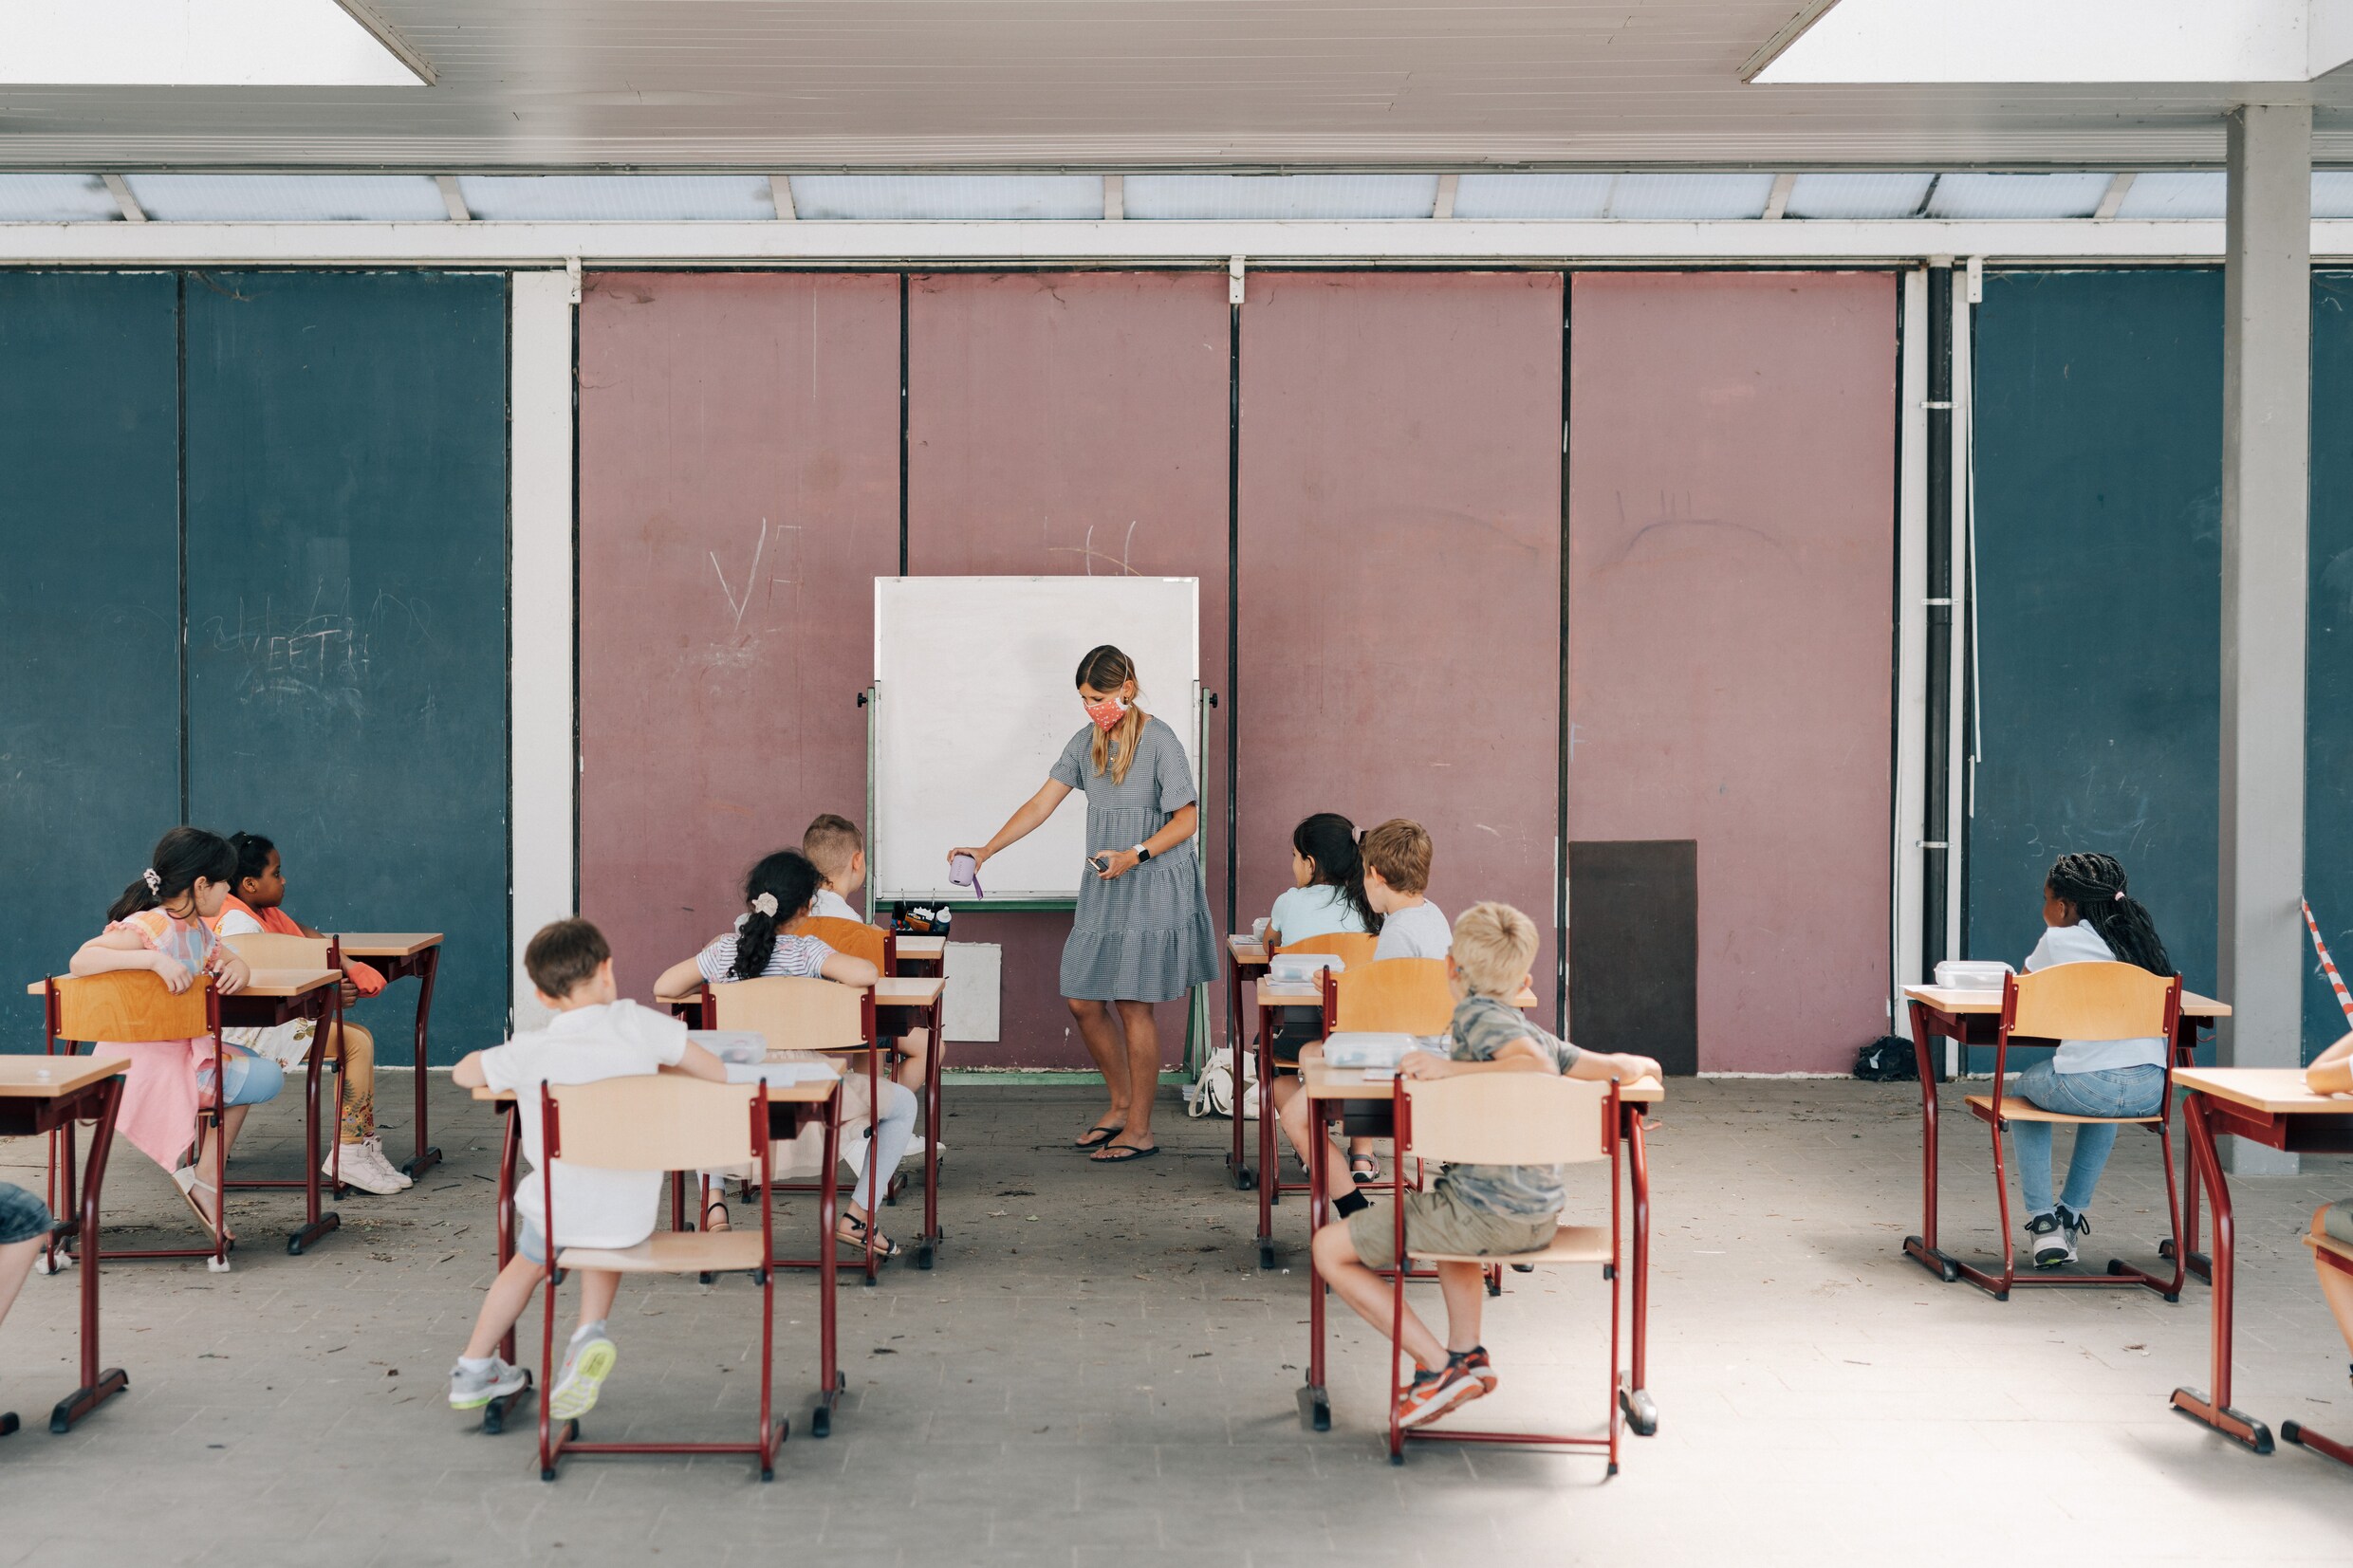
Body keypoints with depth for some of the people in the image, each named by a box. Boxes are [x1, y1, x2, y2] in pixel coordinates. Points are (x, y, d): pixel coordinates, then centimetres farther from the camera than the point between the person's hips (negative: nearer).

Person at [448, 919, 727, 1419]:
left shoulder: (528, 1051, -9)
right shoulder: (636, 1023, -11)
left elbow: (462, 1073, 10)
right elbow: (717, 1074, -5)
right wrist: (652, 1071, 12)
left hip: (557, 1211, 0)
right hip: (631, 1219, 0)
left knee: (529, 1261, 32)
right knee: (606, 1244, 35)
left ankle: (473, 1370, 44)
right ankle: (590, 1334, 11)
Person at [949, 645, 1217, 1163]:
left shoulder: (1159, 741, -13)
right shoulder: (1087, 741, 6)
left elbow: (1187, 819, -12)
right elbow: (1042, 804, 6)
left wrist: (1134, 857, -23)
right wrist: (987, 850, -3)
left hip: (1153, 889, -7)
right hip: (1103, 888, 7)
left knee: (1133, 1005, -5)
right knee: (1083, 1000, 6)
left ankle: (1140, 1130, 6)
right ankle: (1121, 1104, 25)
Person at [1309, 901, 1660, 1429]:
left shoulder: (1477, 1016, -8)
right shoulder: (1532, 1032, 12)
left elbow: (1536, 1064, -27)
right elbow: (1621, 1068, 9)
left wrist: (1450, 1068, -25)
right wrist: (1636, 1065, 29)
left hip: (1486, 1217, -9)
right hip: (1541, 1219, 9)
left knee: (1330, 1248, 2)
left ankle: (1439, 1366, -3)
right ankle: (1467, 1351, 28)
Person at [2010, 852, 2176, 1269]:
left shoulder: (2059, 940, 3)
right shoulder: (2139, 939, 16)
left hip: (2083, 1085, -5)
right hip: (2149, 1091, 5)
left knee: (2022, 1089, 29)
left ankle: (2043, 1222, 20)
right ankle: (2072, 1212, 40)